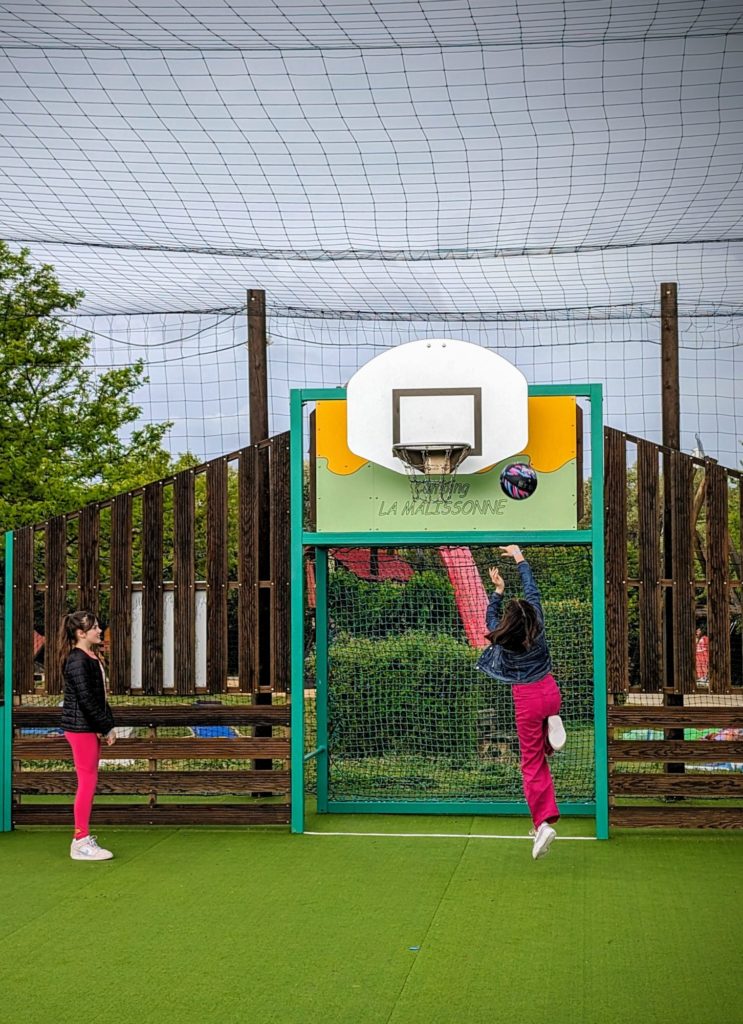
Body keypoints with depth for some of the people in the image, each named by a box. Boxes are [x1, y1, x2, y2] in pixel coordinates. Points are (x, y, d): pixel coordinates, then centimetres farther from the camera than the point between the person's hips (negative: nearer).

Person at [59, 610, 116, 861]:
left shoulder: (91, 658, 14)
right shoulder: (77, 661, -16)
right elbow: (85, 699, -19)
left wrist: (108, 725, 10)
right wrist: (106, 727, -14)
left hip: (90, 728, 10)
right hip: (81, 727, -10)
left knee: (89, 782, 12)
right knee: (87, 782, -6)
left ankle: (82, 838, 18)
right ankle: (81, 842, -1)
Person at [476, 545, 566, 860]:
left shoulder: (502, 640, -13)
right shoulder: (537, 627, -9)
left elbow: (490, 617, 10)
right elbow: (532, 590, 4)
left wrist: (498, 590, 21)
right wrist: (520, 559, 15)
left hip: (527, 700, -3)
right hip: (550, 692, 3)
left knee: (532, 763, 1)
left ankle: (544, 821, -12)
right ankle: (553, 728, 6)